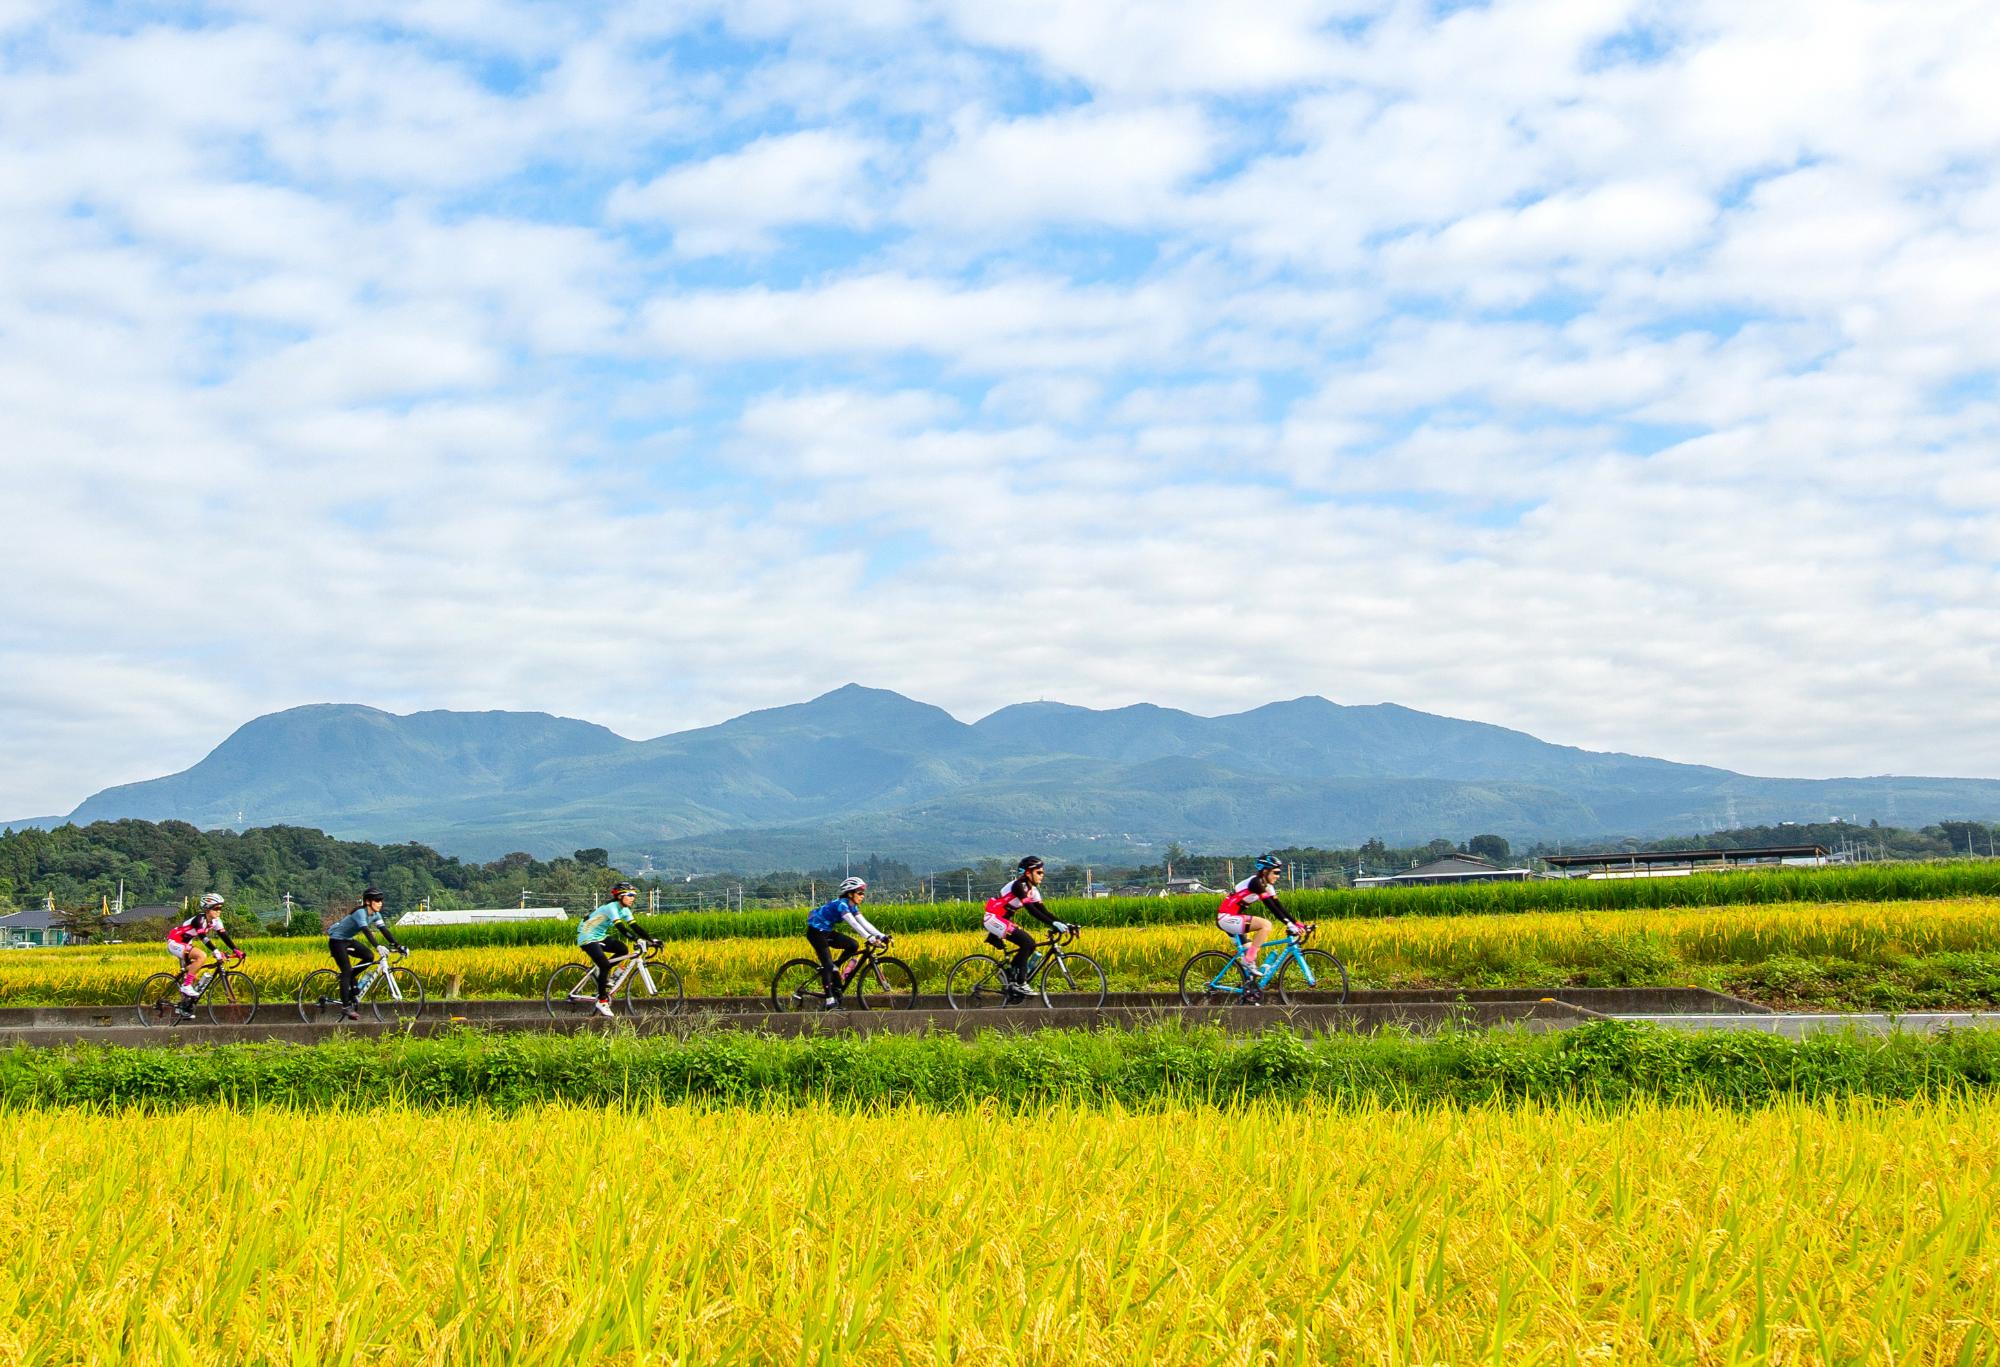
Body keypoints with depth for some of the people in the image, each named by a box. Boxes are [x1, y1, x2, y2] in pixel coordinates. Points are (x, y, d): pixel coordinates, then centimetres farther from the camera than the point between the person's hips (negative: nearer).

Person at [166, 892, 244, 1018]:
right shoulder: (200, 919, -26)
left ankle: (183, 1006, 20)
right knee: (202, 956, -29)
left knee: (191, 973, 9)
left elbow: (224, 935, -7)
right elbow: (203, 937, -38)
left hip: (184, 944, 9)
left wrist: (236, 950, -19)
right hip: (174, 942, -9)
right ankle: (186, 986, -22)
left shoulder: (215, 921, -2)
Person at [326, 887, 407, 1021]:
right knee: (347, 971, -17)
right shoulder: (360, 912, -26)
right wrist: (377, 946, -53)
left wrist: (399, 946, -17)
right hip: (337, 940, -8)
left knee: (369, 956, -10)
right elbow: (366, 931, -40)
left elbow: (385, 931, -7)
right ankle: (345, 1006, -16)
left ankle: (348, 979, 7)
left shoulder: (375, 915, -2)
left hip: (348, 940, 8)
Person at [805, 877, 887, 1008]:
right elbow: (854, 924, -36)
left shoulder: (852, 907, 2)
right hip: (816, 932, -9)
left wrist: (881, 936, -12)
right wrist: (870, 938, -45)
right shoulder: (841, 904, -24)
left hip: (827, 932, 9)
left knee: (854, 945, -7)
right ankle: (829, 999, -15)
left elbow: (864, 923, -2)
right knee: (828, 964, -17)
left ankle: (834, 967, 4)